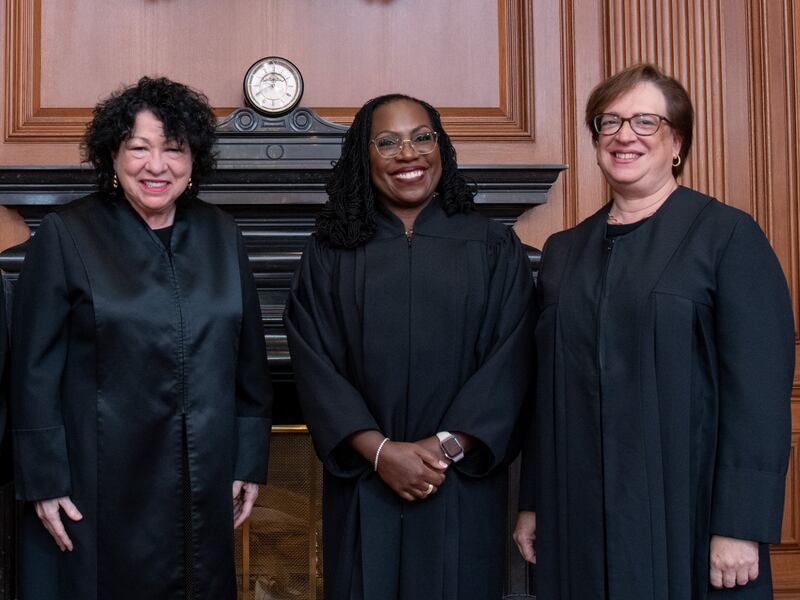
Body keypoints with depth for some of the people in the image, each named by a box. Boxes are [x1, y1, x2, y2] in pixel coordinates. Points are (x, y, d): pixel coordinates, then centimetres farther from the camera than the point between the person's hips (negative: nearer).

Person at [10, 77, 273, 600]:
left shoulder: (220, 234, 4)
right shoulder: (66, 236, -7)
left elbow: (249, 360, 8)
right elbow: (35, 370, -7)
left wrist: (250, 463, 7)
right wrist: (44, 481, -8)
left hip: (206, 484, 4)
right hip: (100, 486, -3)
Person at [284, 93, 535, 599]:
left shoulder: (495, 248, 3)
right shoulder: (331, 255, 3)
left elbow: (509, 359, -4)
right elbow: (316, 366, -3)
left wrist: (448, 445, -13)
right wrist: (379, 450, -14)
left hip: (464, 487, 0)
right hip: (364, 487, 0)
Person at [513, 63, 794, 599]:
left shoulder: (727, 235, -5)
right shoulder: (565, 252, 11)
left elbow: (760, 388, -11)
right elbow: (548, 388, 13)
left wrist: (741, 527, -16)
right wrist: (533, 504, 10)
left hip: (688, 511, -4)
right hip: (579, 516, 4)